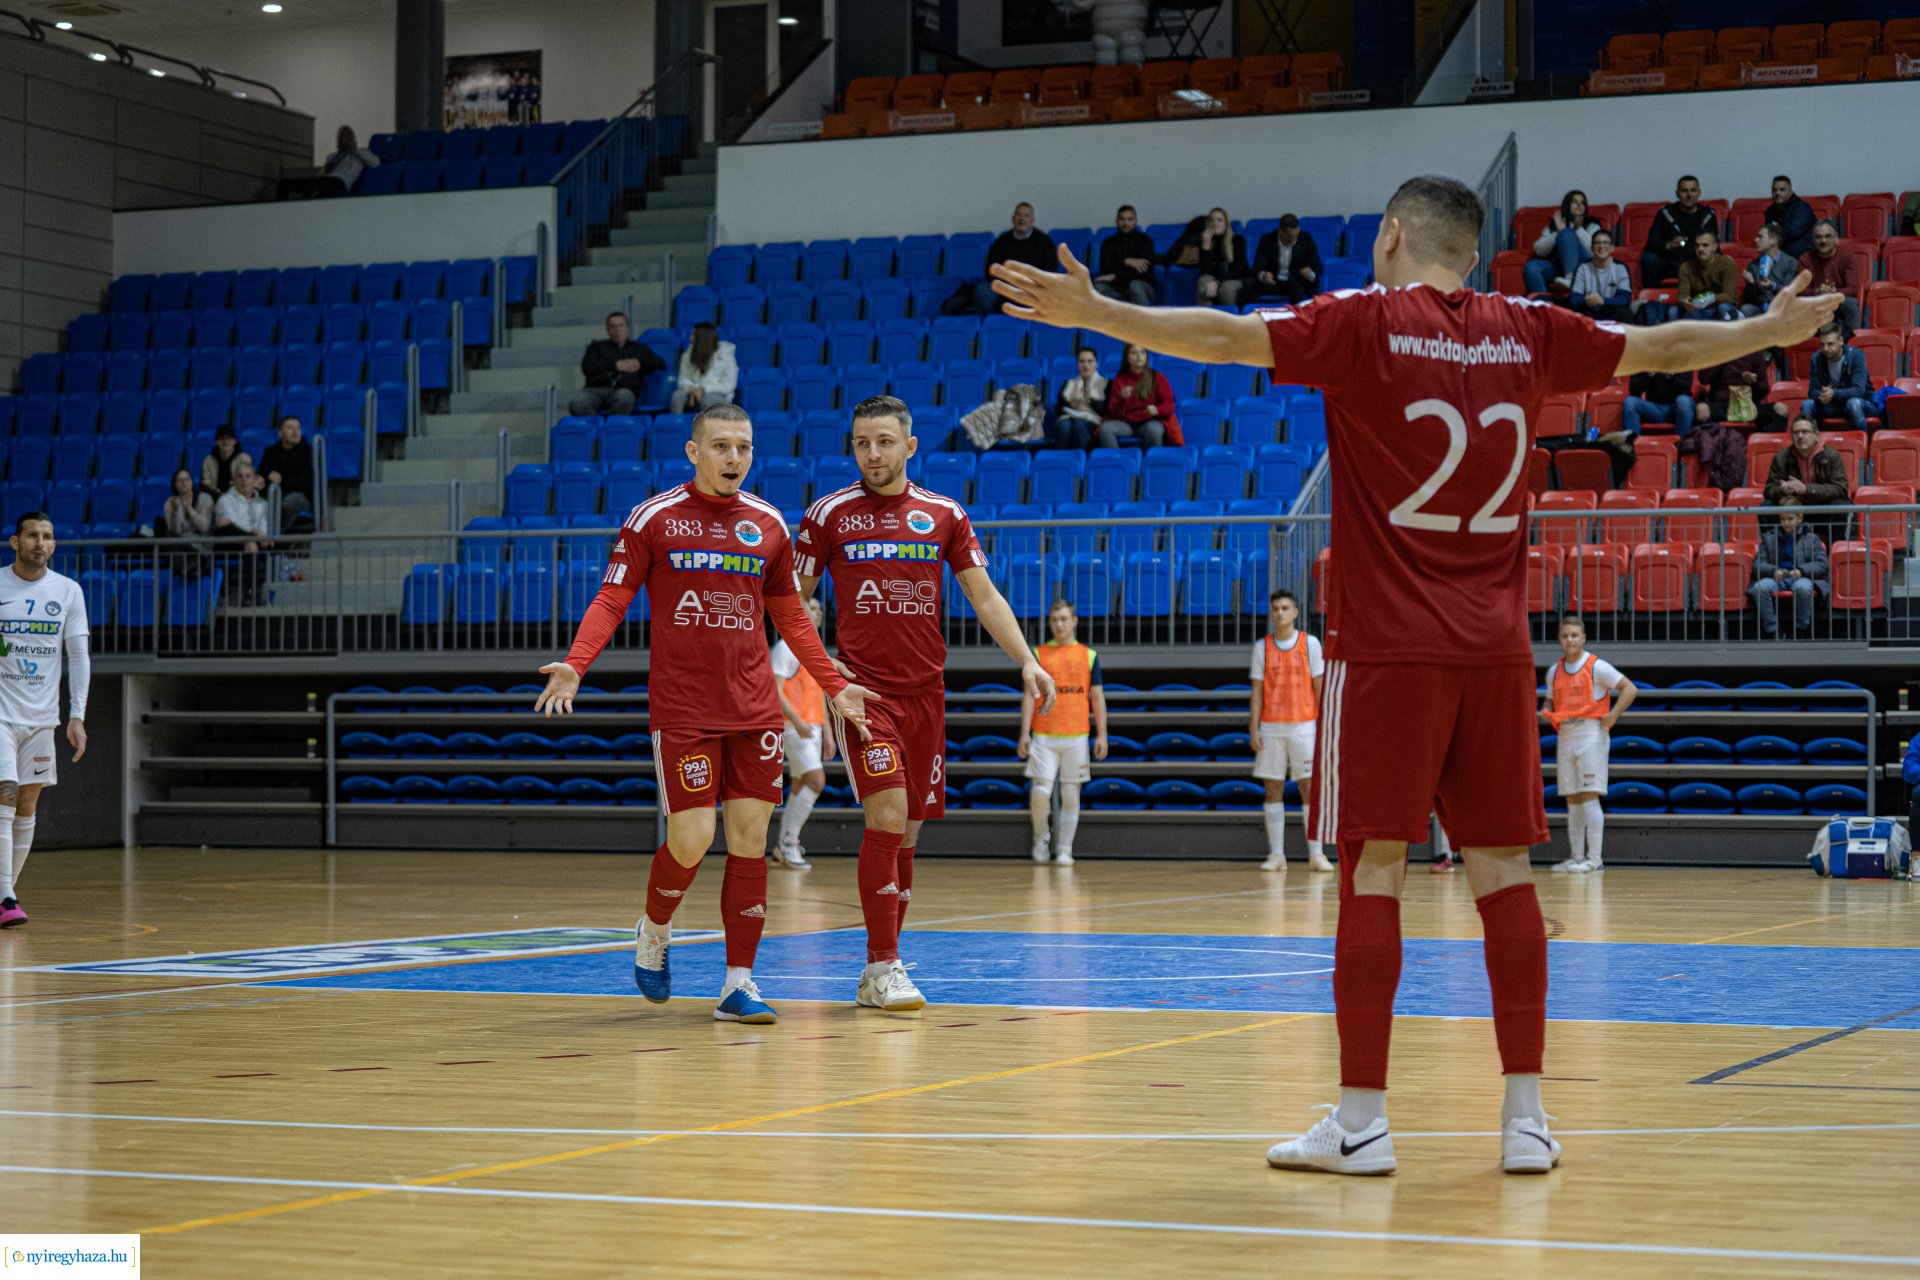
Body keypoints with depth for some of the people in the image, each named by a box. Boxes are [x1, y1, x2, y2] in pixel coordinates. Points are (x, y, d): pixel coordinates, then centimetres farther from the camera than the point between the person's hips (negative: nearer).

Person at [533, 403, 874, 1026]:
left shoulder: (768, 524, 8)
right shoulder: (653, 518, -2)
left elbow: (789, 617, 19)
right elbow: (612, 599, -1)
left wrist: (834, 685, 16)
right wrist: (575, 664, -16)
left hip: (755, 710, 4)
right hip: (682, 710, -4)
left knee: (750, 840, 0)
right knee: (691, 840, -9)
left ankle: (738, 984, 7)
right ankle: (653, 933, 23)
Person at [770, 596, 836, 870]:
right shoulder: (787, 647, -8)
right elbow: (775, 690, -16)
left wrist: (828, 733, 19)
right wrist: (797, 721, -26)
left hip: (812, 727, 9)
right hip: (794, 727, -9)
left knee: (801, 786, 9)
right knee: (816, 780, -18)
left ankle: (784, 846, 16)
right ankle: (789, 842, -11)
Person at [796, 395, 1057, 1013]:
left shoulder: (944, 515, 7)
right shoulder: (828, 514, 2)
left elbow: (985, 597, 8)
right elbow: (792, 601, 7)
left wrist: (1027, 660, -3)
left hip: (925, 692, 3)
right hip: (861, 689, -3)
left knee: (907, 833, 6)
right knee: (887, 816, -17)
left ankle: (878, 974, 15)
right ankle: (883, 968, -12)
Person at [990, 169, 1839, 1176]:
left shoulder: (1364, 322, -2)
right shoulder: (1525, 333, 9)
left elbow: (1222, 338, -12)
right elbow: (1661, 349, 21)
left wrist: (1094, 314, -9)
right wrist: (1772, 330, 37)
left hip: (1388, 647, -4)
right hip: (1496, 646, 4)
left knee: (1372, 869, -1)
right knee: (1502, 870, 7)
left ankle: (1361, 1120, 1)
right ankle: (1525, 1115, 8)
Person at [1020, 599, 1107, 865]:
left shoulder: (1089, 656, 8)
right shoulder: (1038, 654, 5)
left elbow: (1097, 697, 9)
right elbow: (1029, 695, 4)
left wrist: (1101, 735, 3)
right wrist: (1025, 733, -4)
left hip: (1076, 736, 1)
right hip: (1043, 736, -1)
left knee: (1070, 794, 2)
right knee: (1041, 791, -9)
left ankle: (1065, 850, 11)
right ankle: (1040, 837, 16)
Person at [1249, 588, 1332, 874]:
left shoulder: (1310, 643, 2)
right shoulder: (1262, 647, 7)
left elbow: (1319, 687, 3)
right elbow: (1257, 691, 6)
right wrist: (1254, 728, -2)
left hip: (1303, 726, -2)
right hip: (1271, 727, 2)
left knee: (1310, 787, -4)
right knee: (1273, 789, 1)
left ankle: (1316, 853, -1)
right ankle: (1276, 855, 5)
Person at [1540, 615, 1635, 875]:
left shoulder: (1597, 667, -6)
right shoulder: (1554, 672, 12)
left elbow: (1630, 689, -6)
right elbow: (1550, 702, 24)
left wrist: (1612, 716, -14)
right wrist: (1545, 714, 1)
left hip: (1591, 735, -6)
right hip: (1565, 737, 6)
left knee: (1589, 797, -10)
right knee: (1572, 800, 7)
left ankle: (1594, 858, -10)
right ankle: (1576, 857, 12)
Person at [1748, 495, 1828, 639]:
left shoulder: (1811, 538, 14)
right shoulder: (1769, 538, 19)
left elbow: (1821, 565, 4)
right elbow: (1758, 564, 9)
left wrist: (1801, 570, -15)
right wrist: (1773, 571, -14)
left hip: (1801, 577, -2)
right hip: (1776, 578, 2)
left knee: (1802, 588, -41)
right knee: (1759, 588, -34)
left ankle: (1801, 632, -23)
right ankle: (1772, 631, -26)